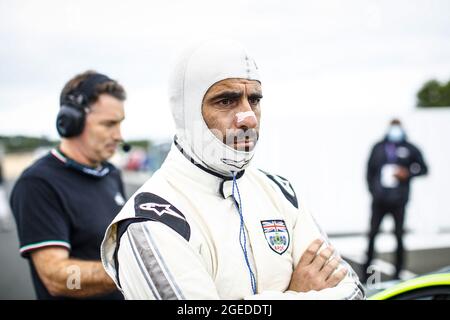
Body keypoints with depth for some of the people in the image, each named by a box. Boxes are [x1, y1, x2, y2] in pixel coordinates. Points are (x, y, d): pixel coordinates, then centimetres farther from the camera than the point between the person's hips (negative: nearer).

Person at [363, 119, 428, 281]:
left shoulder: (410, 149, 5)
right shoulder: (378, 148, 10)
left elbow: (423, 168, 8)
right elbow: (370, 169, 13)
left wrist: (408, 173, -10)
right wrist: (372, 189, 4)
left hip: (398, 200, -1)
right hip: (379, 199, 2)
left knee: (399, 236, 3)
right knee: (372, 233, 3)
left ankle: (397, 272, 13)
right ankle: (367, 268, 14)